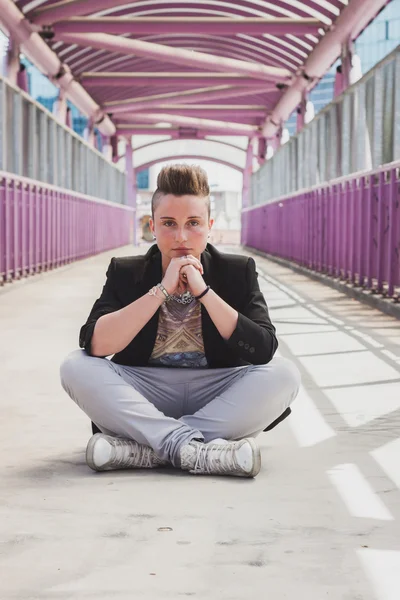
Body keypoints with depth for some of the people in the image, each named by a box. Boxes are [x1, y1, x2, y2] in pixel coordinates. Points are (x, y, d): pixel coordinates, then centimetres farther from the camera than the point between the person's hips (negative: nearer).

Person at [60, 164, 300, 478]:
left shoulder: (238, 271, 1)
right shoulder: (124, 272, 2)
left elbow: (264, 351, -13)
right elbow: (95, 345, -15)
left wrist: (203, 291, -18)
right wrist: (162, 290, -19)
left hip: (215, 397, 0)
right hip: (144, 397, 0)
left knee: (284, 374, -27)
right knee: (76, 367, -24)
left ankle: (146, 449, -29)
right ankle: (193, 448, -34)